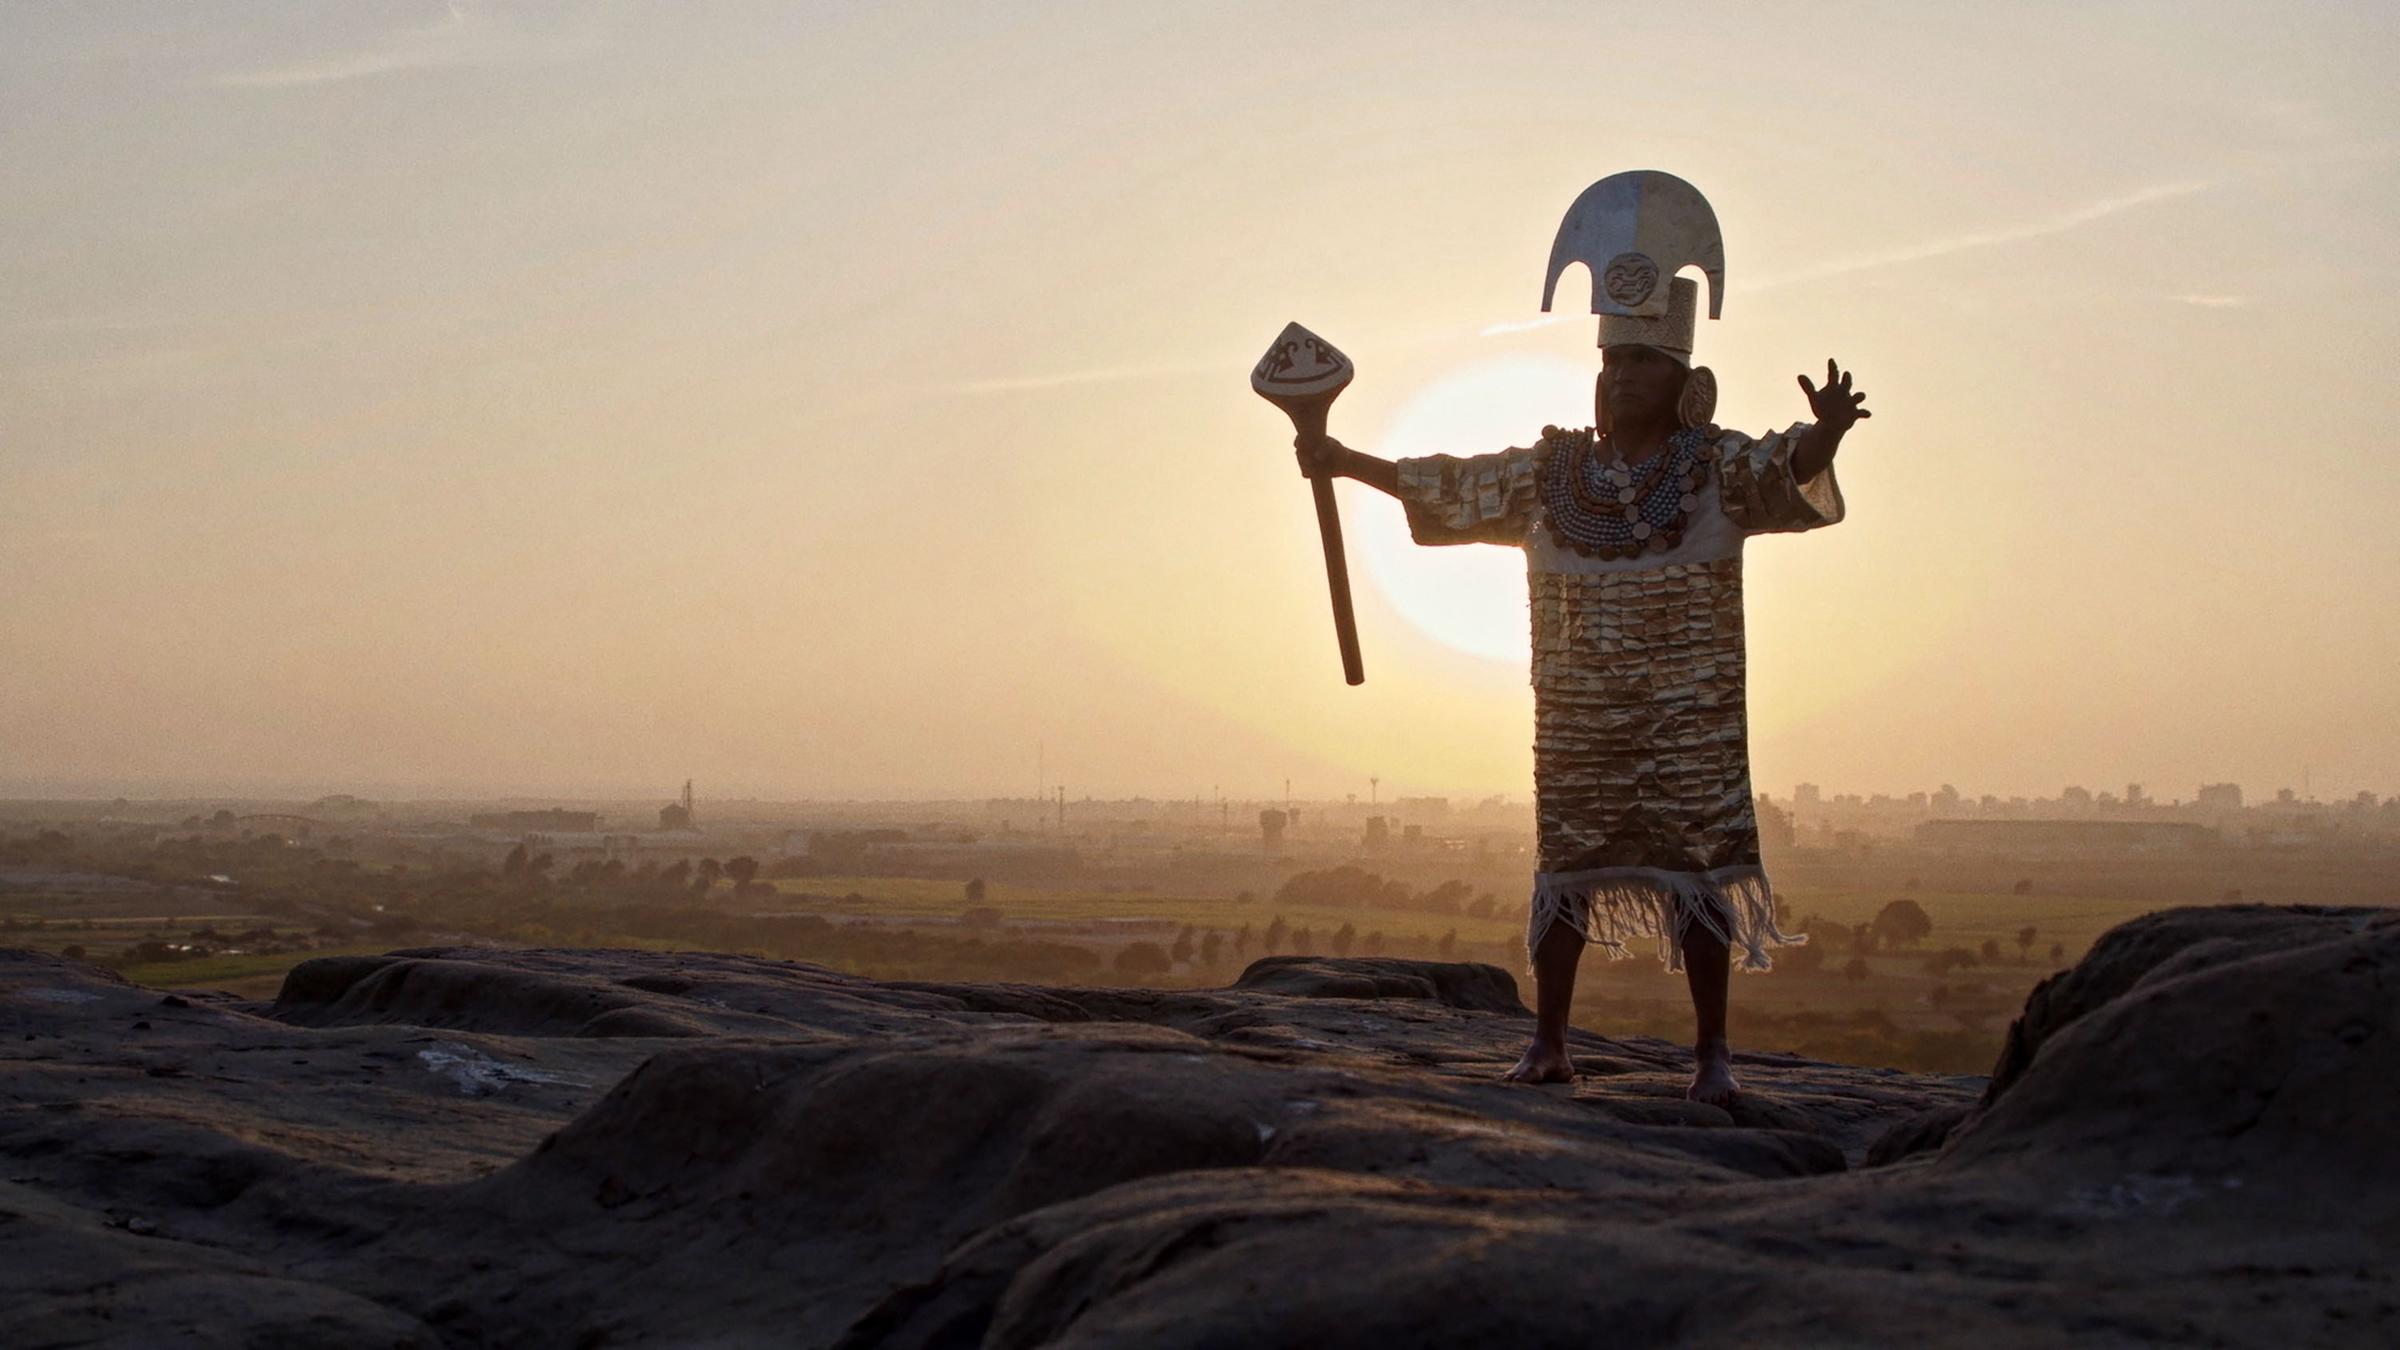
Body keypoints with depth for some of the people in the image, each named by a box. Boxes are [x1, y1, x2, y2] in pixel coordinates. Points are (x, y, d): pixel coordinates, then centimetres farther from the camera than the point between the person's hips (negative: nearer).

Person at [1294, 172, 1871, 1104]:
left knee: (1693, 871, -3)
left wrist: (1824, 435, -40)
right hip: (1576, 715, 3)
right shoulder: (1548, 475, 9)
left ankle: (1712, 1051, 6)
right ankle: (1549, 1043, 16)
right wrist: (1347, 462, 14)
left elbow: (1787, 472, -18)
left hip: (1691, 716, -3)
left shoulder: (1719, 468, -1)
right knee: (1566, 870, 7)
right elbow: (1446, 487, 16)